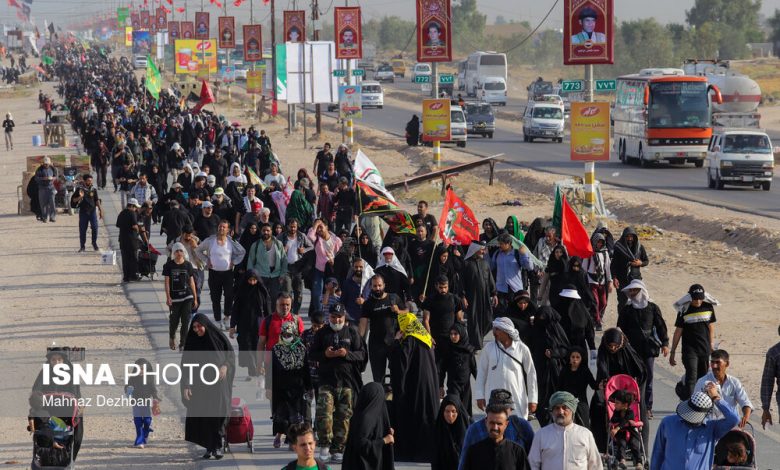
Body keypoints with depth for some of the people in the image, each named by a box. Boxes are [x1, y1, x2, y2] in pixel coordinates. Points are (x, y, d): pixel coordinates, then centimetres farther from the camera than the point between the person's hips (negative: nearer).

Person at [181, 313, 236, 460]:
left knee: (219, 411, -15)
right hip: (200, 385, 2)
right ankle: (209, 447, 9)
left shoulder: (218, 336, 0)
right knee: (203, 415, -1)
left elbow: (231, 354, 6)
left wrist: (225, 366, -14)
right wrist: (186, 385, -6)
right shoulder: (191, 342, 4)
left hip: (218, 383, -2)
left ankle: (218, 447, -12)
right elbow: (186, 364, 3)